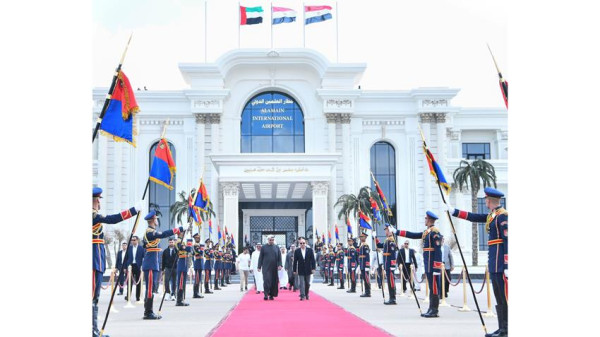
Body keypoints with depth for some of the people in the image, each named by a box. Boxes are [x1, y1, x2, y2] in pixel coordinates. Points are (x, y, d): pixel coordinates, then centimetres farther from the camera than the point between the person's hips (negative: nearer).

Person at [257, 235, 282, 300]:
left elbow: (279, 257, 6)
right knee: (266, 280, -11)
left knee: (273, 282, 5)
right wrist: (259, 267, 0)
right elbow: (260, 258, 4)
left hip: (274, 268, 2)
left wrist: (279, 265, -8)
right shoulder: (264, 248, 3)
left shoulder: (277, 248, 7)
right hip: (266, 267, -2)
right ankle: (266, 294, -10)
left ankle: (271, 295, 15)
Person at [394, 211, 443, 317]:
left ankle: (434, 311, -1)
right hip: (428, 266, 9)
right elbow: (413, 235, 21)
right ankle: (432, 309, 16)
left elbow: (438, 251, -18)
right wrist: (397, 232, 21)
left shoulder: (435, 233, -14)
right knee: (431, 287, 11)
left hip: (433, 265, -9)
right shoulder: (427, 232, 15)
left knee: (434, 287, -5)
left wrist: (437, 268, -20)